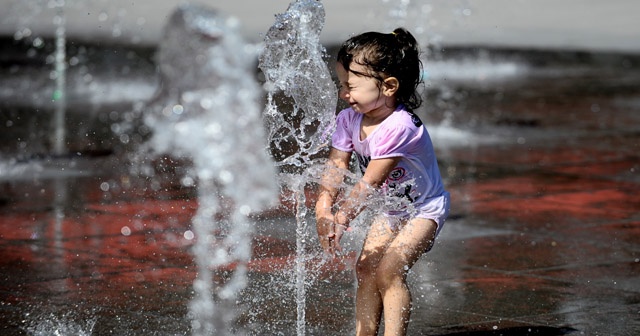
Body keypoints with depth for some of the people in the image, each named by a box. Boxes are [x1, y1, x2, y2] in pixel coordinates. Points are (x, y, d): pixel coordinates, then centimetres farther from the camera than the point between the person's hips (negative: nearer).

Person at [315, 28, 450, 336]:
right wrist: (324, 207, -31)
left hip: (424, 208, -8)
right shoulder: (349, 119, -10)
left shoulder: (398, 127, -34)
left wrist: (340, 219, -33)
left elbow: (370, 182, -33)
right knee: (366, 268, 3)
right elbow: (335, 166, -14)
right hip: (389, 209, 8)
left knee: (388, 271, -19)